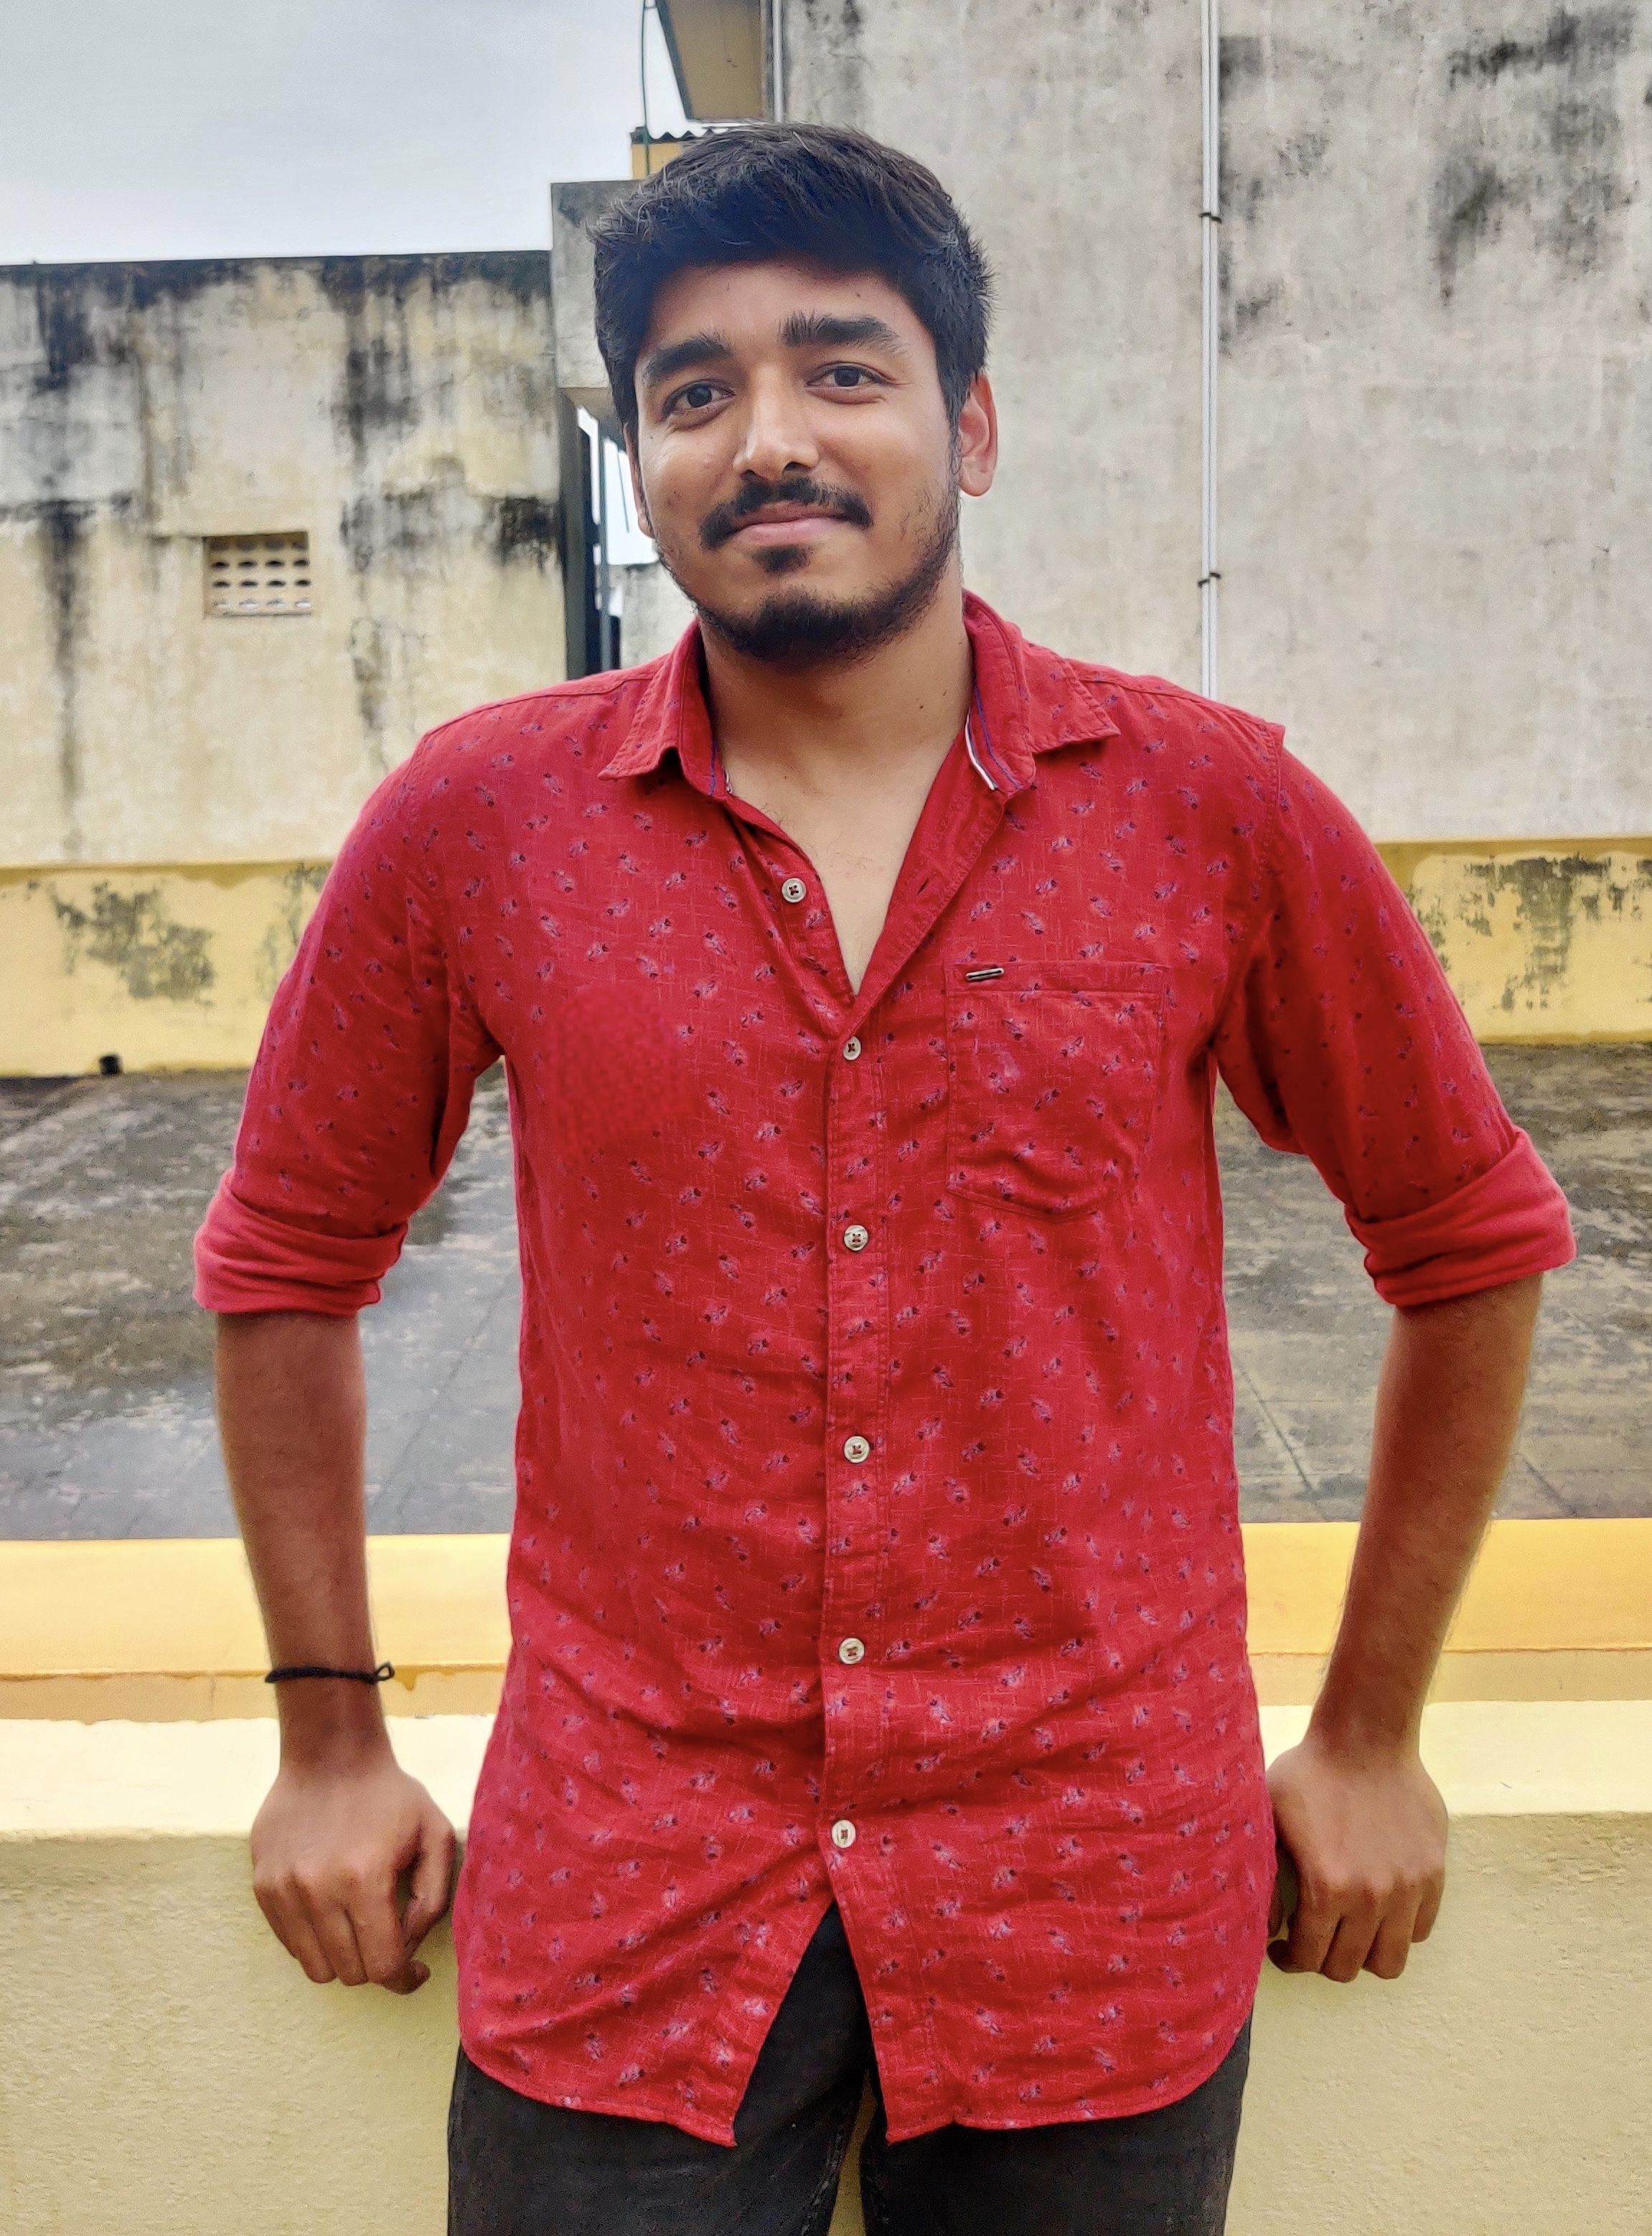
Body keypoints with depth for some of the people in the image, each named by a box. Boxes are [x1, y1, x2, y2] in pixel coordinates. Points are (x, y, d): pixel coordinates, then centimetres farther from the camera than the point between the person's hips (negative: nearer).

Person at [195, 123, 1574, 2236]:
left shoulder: (1216, 809, -6)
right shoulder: (473, 825, -5)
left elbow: (1471, 1244, 5)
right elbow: (286, 1262, 7)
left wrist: (1371, 1737, 7)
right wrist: (330, 1741, 8)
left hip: (1097, 1905, 1)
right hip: (623, 1908, 0)